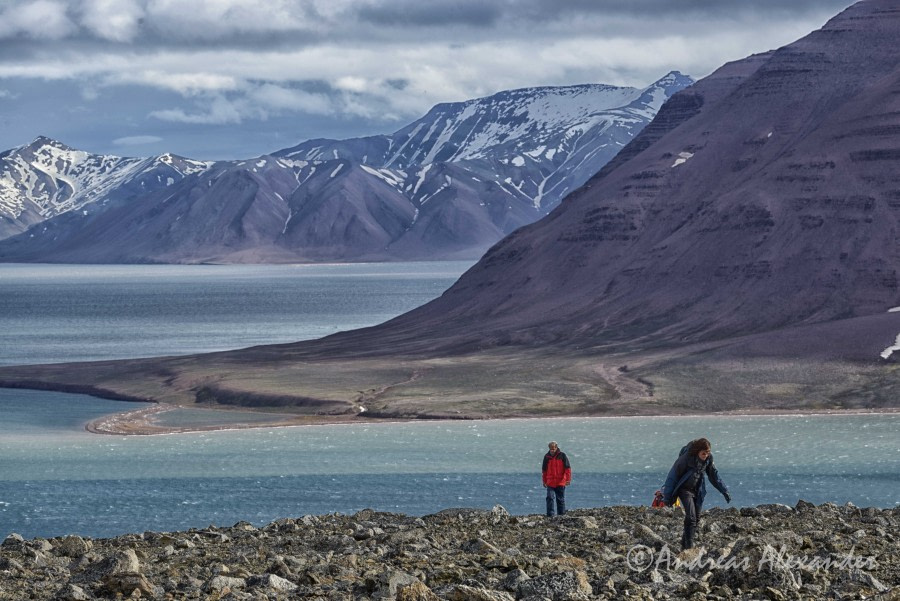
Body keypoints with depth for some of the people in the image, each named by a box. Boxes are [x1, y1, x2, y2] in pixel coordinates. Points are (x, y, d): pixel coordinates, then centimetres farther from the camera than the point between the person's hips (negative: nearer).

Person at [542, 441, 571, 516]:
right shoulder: (547, 457, 4)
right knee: (550, 498, -11)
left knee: (561, 499, 8)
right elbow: (544, 470, 14)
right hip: (550, 483, 1)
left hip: (560, 482, -1)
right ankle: (550, 515, -11)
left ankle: (561, 514, 17)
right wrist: (544, 481, 14)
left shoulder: (562, 455, -3)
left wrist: (568, 479, -11)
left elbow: (568, 468, -4)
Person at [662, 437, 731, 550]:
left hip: (697, 490, 6)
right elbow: (673, 476, -17)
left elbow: (714, 475, 8)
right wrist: (668, 497, -15)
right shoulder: (686, 458, -24)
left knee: (696, 519, 5)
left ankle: (684, 545, 16)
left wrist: (724, 491, 7)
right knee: (691, 517, -18)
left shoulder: (708, 458, -8)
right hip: (684, 489, -6)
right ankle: (689, 547, -17)